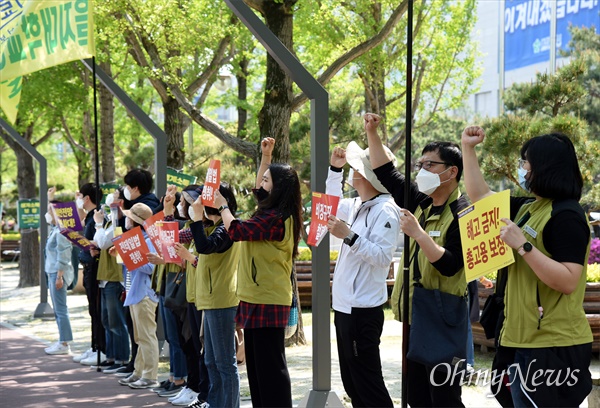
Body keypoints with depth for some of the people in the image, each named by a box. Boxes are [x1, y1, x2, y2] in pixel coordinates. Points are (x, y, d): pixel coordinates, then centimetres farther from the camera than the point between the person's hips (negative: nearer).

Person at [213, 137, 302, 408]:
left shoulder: (274, 219, -19)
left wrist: (222, 205, -5)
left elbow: (236, 230, -22)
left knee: (270, 365, -7)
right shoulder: (276, 213, 11)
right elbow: (258, 189, 29)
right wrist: (266, 156, 25)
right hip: (259, 299, 10)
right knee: (257, 364, 15)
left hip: (267, 302, -10)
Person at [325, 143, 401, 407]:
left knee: (367, 384, -8)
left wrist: (349, 236, -29)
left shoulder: (385, 210, -16)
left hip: (363, 310, -10)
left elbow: (383, 256, -25)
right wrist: (335, 169, 21)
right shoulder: (357, 206, 11)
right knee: (352, 383, 16)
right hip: (345, 306, 10)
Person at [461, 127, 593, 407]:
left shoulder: (566, 215, -16)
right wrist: (468, 148, 18)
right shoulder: (528, 208, 14)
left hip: (553, 347, -10)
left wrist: (522, 245, -27)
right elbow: (480, 195, 24)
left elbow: (568, 282, -25)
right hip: (525, 340, 10)